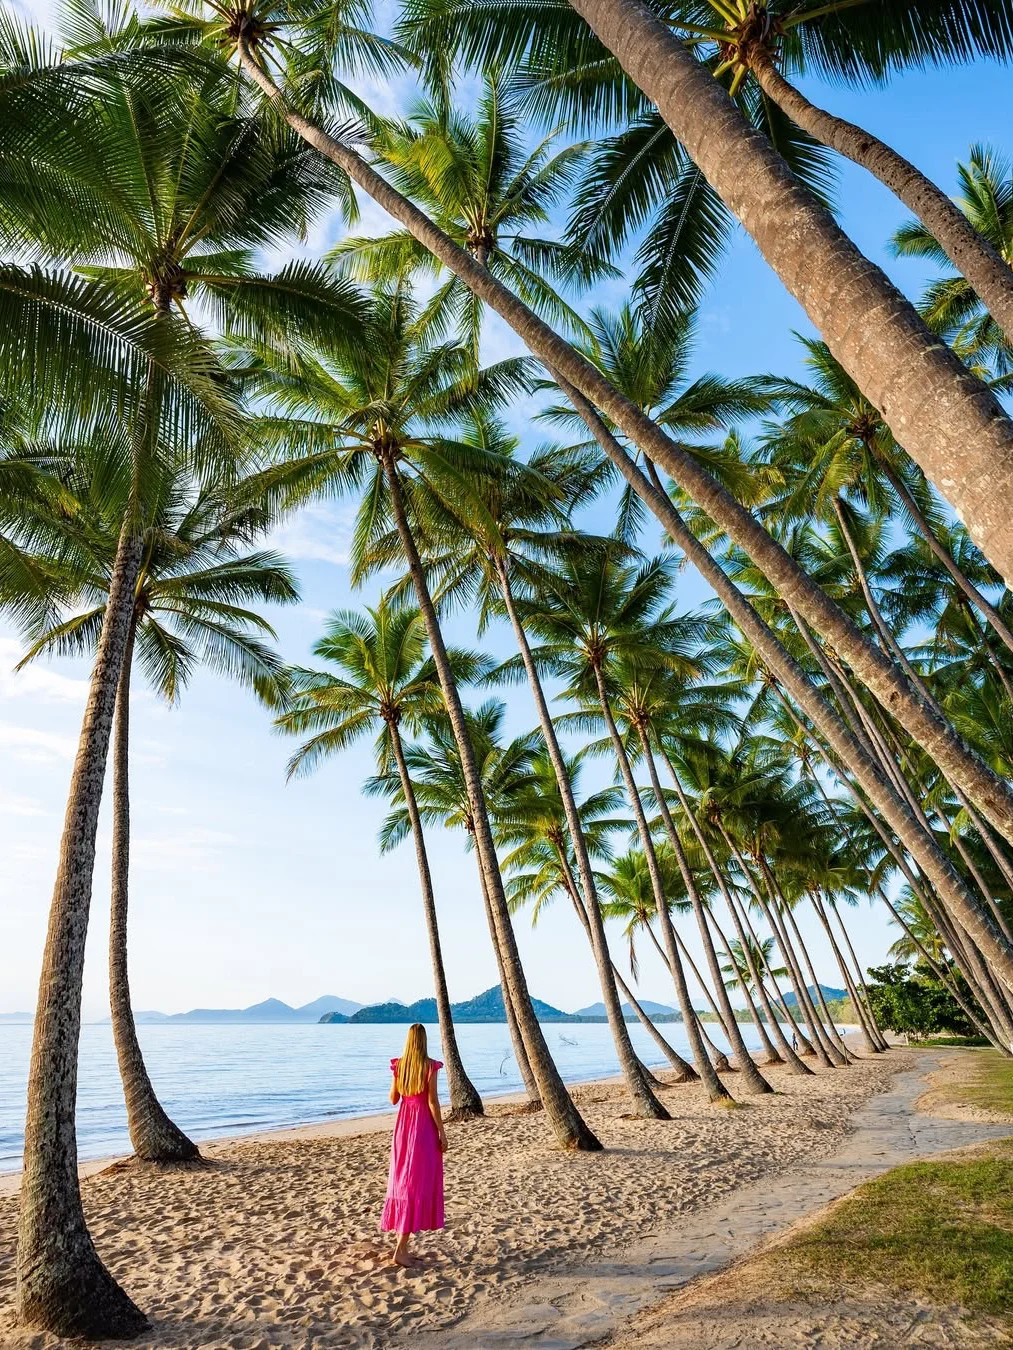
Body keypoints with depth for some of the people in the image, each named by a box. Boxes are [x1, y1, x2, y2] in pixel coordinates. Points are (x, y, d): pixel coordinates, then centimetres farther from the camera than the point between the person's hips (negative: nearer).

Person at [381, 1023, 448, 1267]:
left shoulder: (399, 1065, 1)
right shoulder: (430, 1066, -13)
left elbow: (393, 1099, 10)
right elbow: (432, 1102, -14)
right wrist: (442, 1132, -6)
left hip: (403, 1124, 6)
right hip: (423, 1126, -6)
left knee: (403, 1180, 14)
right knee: (418, 1184, -1)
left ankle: (402, 1244, 21)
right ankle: (400, 1250, -2)